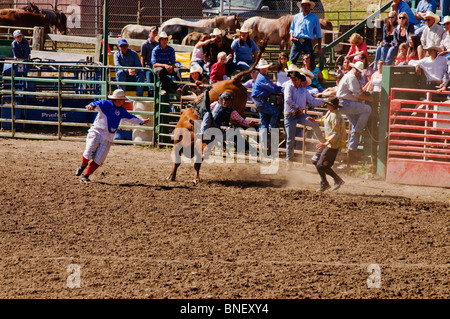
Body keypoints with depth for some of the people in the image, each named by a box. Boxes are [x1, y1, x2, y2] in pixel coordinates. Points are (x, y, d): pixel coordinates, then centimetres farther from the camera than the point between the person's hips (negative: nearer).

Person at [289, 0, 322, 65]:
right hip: (296, 42, 2)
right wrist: (291, 37, 0)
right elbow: (292, 29, 23)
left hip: (307, 42, -2)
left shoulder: (314, 18, 10)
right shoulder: (296, 17, 18)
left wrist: (319, 48, 4)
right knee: (291, 61, -8)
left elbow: (319, 35, 9)